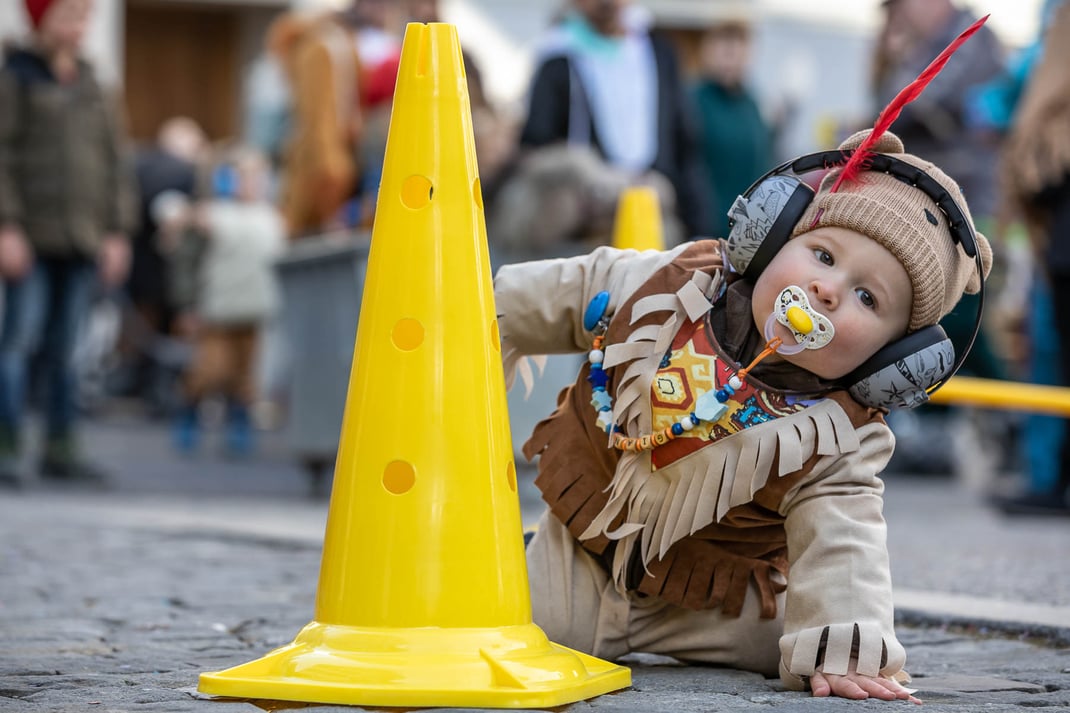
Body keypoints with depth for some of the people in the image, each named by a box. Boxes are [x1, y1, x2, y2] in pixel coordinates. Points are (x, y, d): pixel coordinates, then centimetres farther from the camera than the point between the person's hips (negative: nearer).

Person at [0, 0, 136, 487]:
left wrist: (117, 232, 10)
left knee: (63, 349, 7)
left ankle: (60, 448, 11)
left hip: (82, 243, 5)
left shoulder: (91, 87, 16)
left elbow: (115, 162, 17)